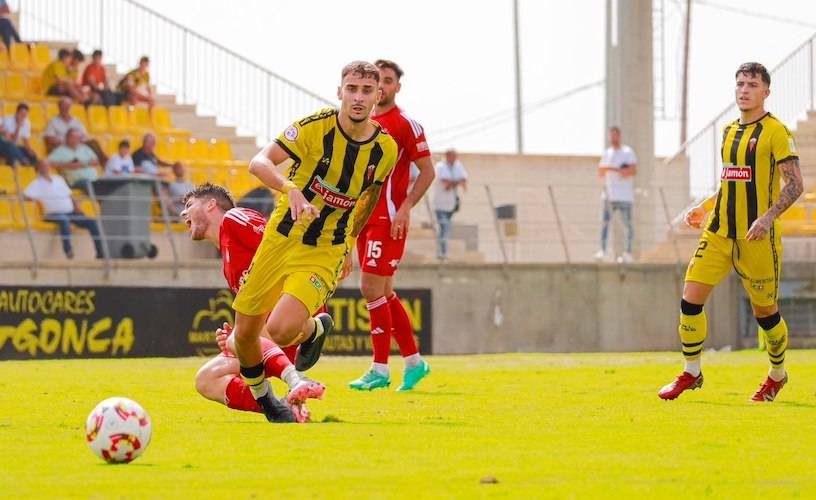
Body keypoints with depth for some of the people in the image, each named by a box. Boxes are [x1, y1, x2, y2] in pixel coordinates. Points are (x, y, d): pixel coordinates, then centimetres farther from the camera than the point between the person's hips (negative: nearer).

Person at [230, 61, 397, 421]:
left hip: (325, 254, 0)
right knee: (244, 333, 5)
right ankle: (261, 397, 34)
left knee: (281, 329, -23)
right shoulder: (315, 128, -16)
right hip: (280, 239, 1)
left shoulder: (386, 149, -6)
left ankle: (315, 329, 12)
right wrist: (291, 189, -46)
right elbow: (259, 163, -27)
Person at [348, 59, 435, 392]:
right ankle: (413, 361, 19)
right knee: (383, 292, 10)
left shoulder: (406, 125, -7)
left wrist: (405, 208, -18)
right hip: (365, 216, 8)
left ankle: (380, 370, -6)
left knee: (372, 289, -11)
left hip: (388, 219, -8)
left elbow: (427, 171, -9)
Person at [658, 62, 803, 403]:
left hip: (756, 237, -6)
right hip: (719, 232, 6)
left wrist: (767, 218, -24)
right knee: (691, 297, -6)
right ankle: (691, 373, 7)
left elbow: (794, 184, -12)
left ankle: (777, 375, 28)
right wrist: (705, 208, 16)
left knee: (764, 310, 4)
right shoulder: (729, 131, 14)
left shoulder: (775, 132, -7)